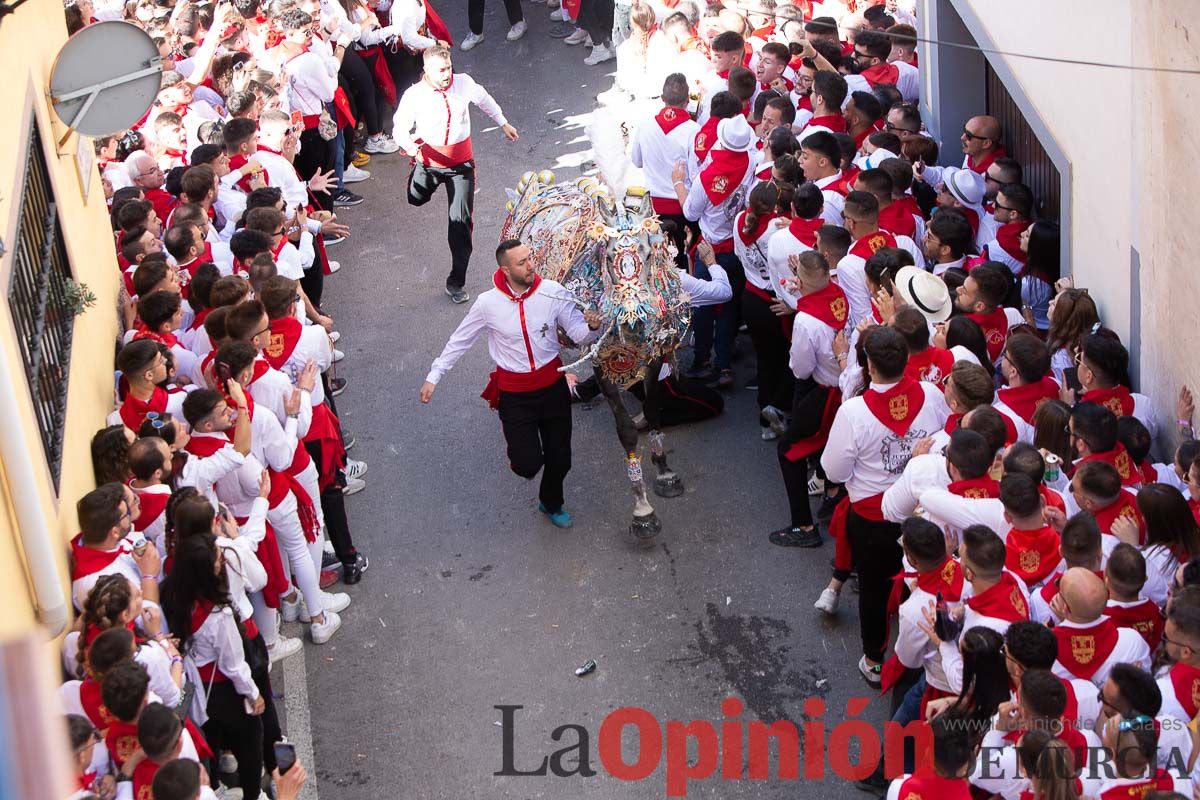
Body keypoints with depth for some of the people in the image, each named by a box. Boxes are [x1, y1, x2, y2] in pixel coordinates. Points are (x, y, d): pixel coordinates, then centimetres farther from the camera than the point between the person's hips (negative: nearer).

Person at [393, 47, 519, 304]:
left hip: (461, 161, 1)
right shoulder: (414, 95, -18)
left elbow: (484, 99, 10)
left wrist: (503, 123, 22)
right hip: (428, 159, -1)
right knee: (416, 199, 22)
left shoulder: (464, 83, -11)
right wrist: (408, 146, -35)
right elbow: (400, 127, -12)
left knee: (461, 220, -4)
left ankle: (456, 282, 6)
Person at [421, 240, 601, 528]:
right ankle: (520, 454, 31)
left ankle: (552, 504, 44)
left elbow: (578, 334, -10)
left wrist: (591, 326, -34)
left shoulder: (552, 292, -13)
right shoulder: (488, 303, -14)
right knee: (528, 464, -9)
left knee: (559, 457, 12)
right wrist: (434, 376, 3)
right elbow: (459, 341, 0)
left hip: (553, 385, 2)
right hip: (514, 393, -2)